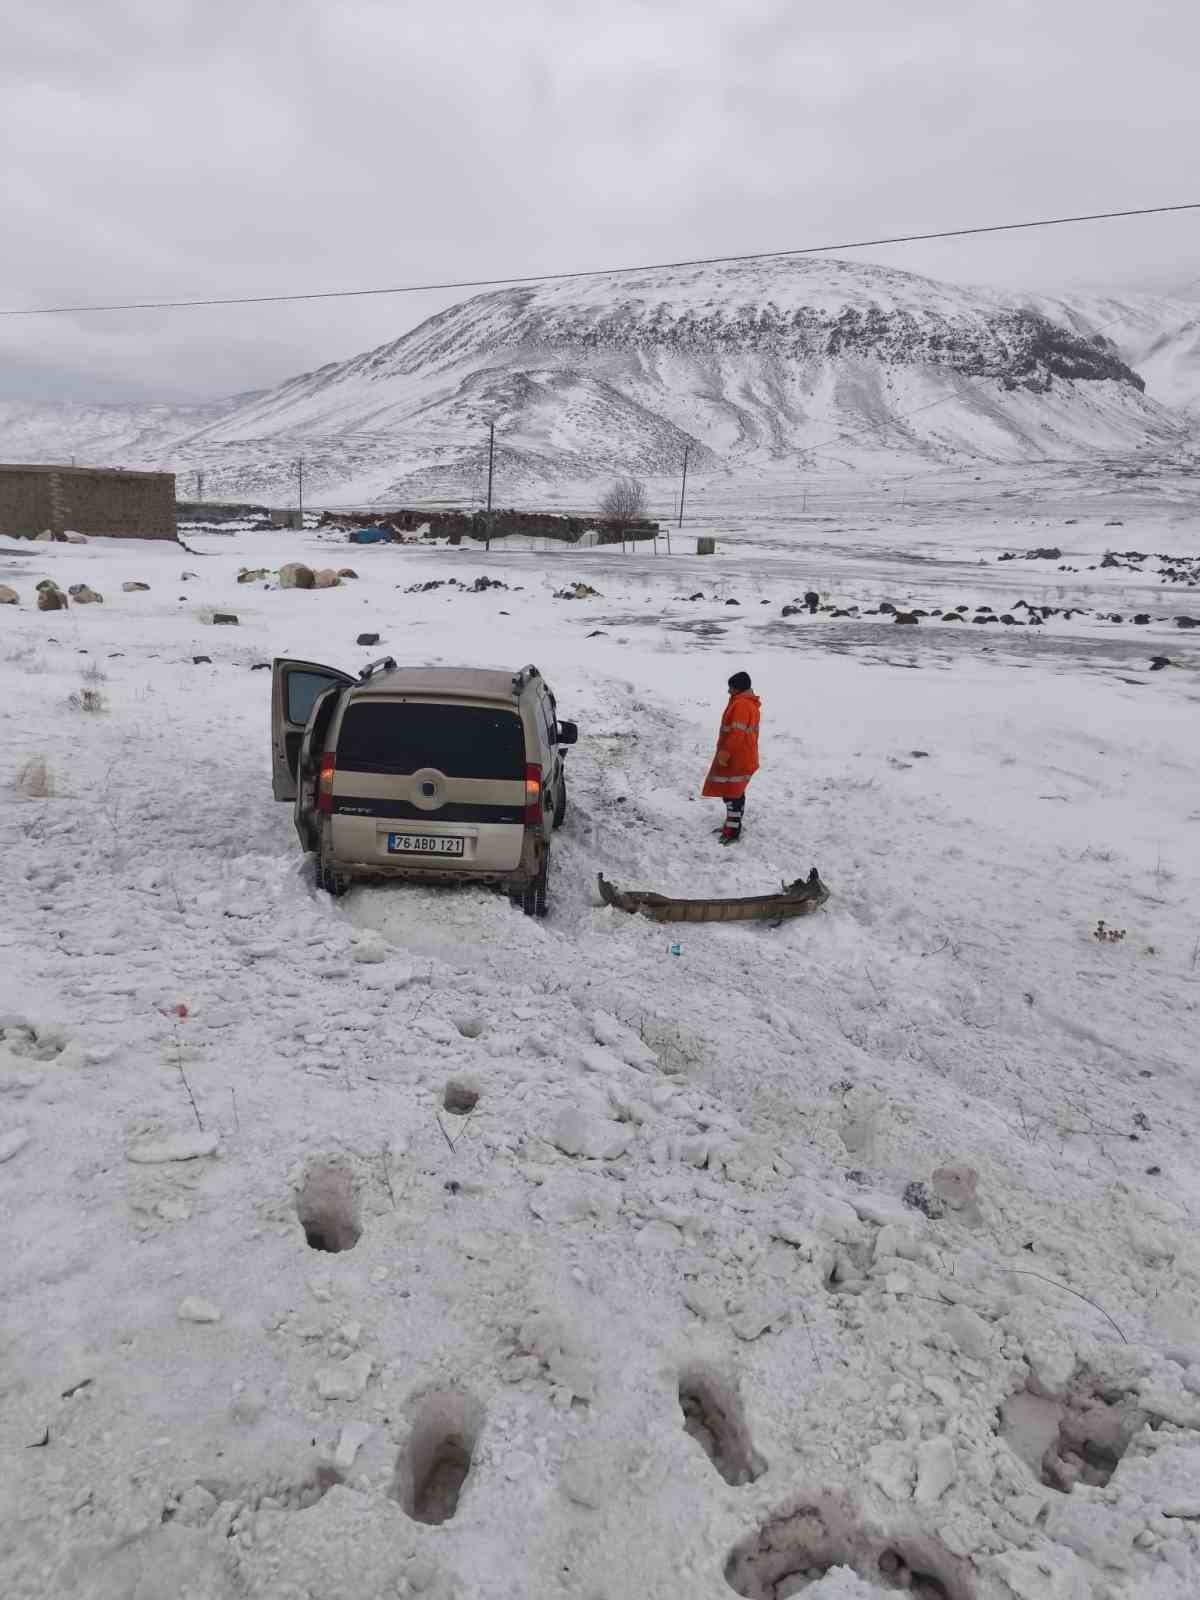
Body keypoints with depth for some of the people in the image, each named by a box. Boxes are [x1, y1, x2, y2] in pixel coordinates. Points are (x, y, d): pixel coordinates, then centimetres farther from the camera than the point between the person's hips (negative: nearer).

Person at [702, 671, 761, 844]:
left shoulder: (740, 705, -19)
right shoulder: (751, 704, 14)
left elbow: (736, 734, -25)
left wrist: (724, 753, -20)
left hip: (736, 760, -11)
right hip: (745, 758, 11)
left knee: (731, 794, -6)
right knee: (736, 793, 18)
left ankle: (732, 833, -4)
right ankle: (732, 825, 29)